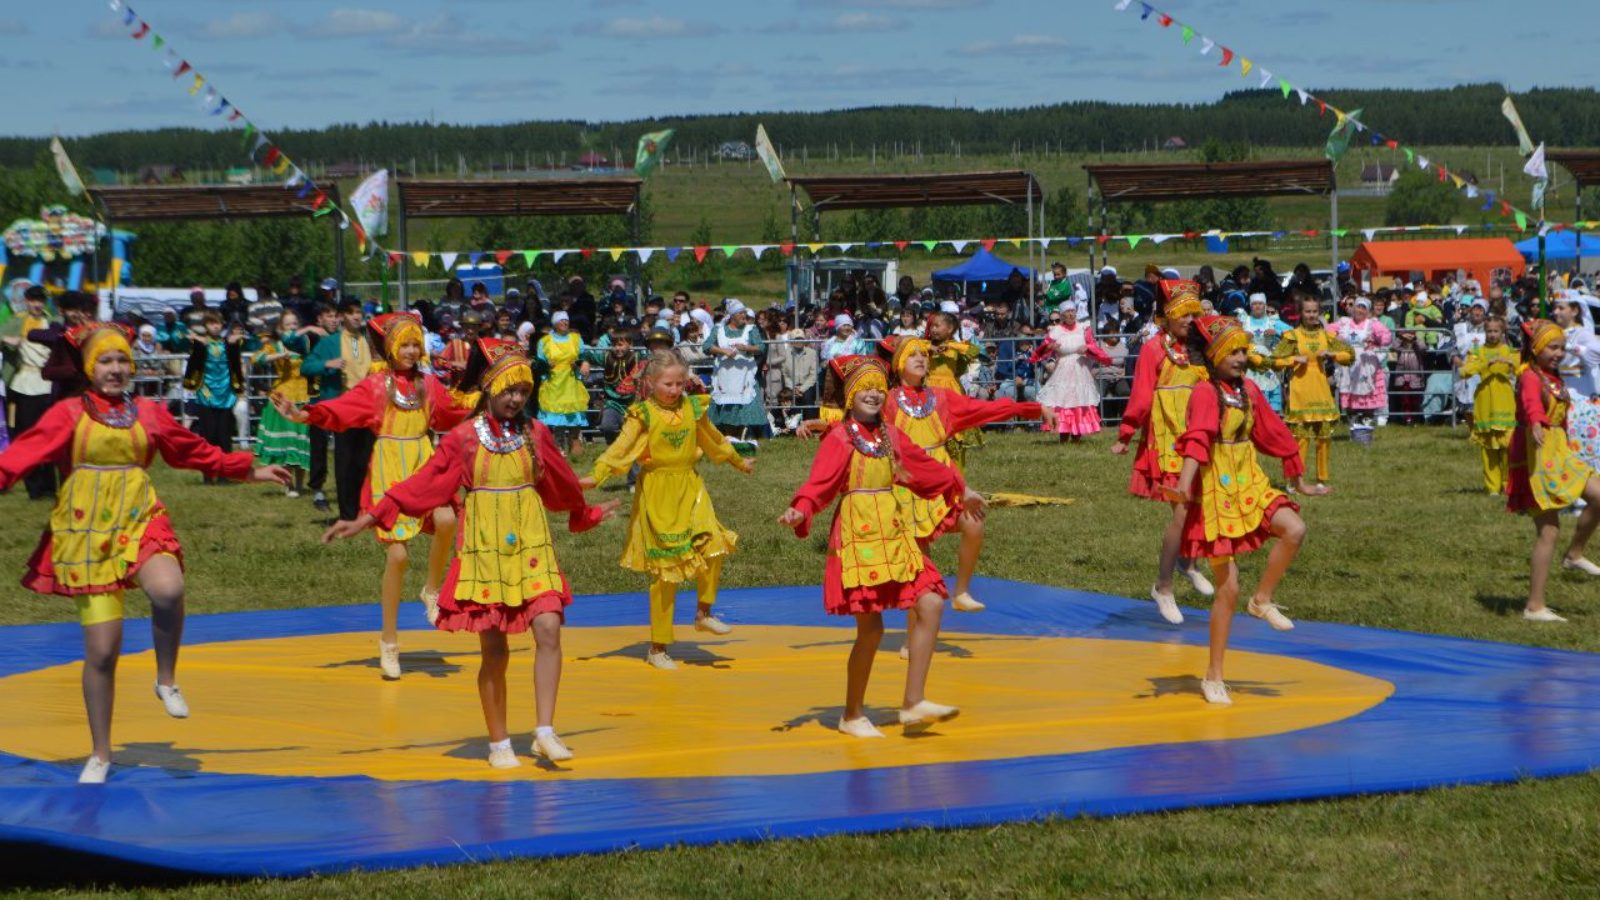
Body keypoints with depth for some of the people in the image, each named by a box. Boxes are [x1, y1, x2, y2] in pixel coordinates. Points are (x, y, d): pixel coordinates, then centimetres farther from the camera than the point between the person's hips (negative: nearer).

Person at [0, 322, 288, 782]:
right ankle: (100, 755, 15)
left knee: (168, 590, -33)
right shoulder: (69, 414, 2)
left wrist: (250, 470, 28)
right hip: (88, 533, -1)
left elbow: (197, 451, 25)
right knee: (101, 652, -4)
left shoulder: (149, 414, 12)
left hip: (140, 523, 2)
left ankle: (166, 681, -6)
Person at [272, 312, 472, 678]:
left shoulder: (429, 384, 10)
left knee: (446, 520, -29)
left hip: (424, 464, 2)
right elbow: (339, 411, -10)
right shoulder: (375, 386, 0)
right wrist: (303, 414, -25)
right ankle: (389, 642, 9)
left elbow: (455, 413, 22)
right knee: (397, 554, -6)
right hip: (390, 469, -2)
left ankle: (432, 590, -1)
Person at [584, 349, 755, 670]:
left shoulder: (693, 409, 8)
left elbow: (714, 439, 25)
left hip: (690, 488, 4)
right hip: (657, 493, -4)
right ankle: (658, 647, 9)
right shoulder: (643, 414, -5)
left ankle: (704, 613, 7)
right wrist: (596, 476, -29)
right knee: (665, 570, -2)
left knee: (713, 544, -17)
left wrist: (739, 462, 39)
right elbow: (621, 448, -15)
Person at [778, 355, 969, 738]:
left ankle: (913, 703, 0)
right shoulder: (839, 440, -7)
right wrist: (800, 511, -37)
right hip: (858, 534, -7)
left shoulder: (891, 436, 12)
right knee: (871, 628, -7)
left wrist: (958, 489, 38)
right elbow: (819, 484, -18)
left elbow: (924, 467, 27)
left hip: (895, 533, 7)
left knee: (931, 605, -6)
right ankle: (853, 716, 10)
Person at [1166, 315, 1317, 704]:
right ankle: (1214, 676, 7)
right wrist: (1185, 482, -46)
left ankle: (1262, 600, 2)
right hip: (1217, 492, -6)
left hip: (1251, 485, 6)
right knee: (1228, 587, -5)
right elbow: (1198, 437, -31)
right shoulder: (1204, 393, -13)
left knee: (1294, 529, -22)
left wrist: (1298, 482, 26)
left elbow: (1274, 433, 20)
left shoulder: (1248, 391, 9)